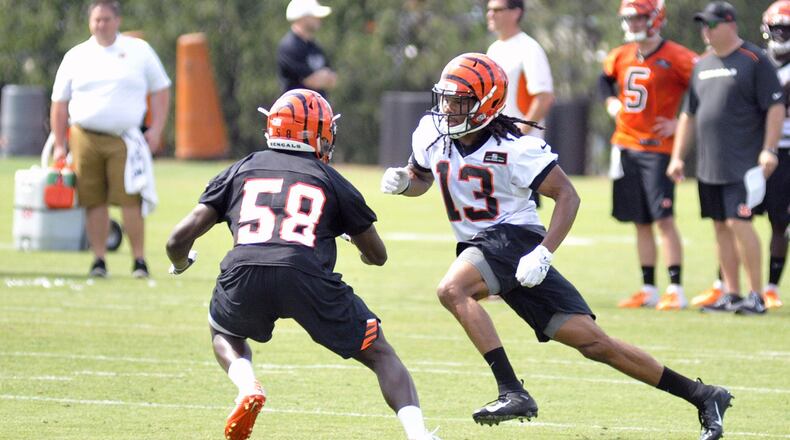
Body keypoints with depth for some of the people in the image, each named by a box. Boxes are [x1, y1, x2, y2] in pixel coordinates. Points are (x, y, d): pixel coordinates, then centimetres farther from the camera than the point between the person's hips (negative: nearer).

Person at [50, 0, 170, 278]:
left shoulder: (139, 51, 9)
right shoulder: (76, 57, 12)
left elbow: (160, 90, 11)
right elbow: (59, 104, 14)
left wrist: (156, 129, 0)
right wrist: (59, 145, 9)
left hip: (125, 140, -2)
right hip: (85, 138, 2)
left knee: (130, 201, -10)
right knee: (94, 202, 0)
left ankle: (139, 260, -3)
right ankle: (98, 260, 8)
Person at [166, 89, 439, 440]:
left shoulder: (240, 171, 25)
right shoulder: (330, 181, 23)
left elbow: (178, 240, 21)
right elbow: (377, 256, 33)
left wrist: (180, 264, 45)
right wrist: (356, 241, 57)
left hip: (243, 276, 1)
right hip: (306, 276, -1)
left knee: (224, 333, 35)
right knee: (379, 354, 17)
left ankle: (247, 387, 4)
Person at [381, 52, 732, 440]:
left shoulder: (513, 148, -17)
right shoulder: (431, 135, 2)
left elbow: (567, 195, -13)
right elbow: (421, 179, 21)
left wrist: (543, 253, -23)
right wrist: (402, 181, -3)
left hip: (514, 237, -6)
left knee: (452, 289, -32)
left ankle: (513, 393, -30)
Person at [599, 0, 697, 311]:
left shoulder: (676, 58, -11)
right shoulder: (621, 57, 9)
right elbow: (605, 78, 31)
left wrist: (680, 124, -13)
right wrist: (611, 102, 12)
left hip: (657, 148, -6)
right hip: (625, 145, 6)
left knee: (663, 219, -11)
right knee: (640, 223, 10)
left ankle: (675, 290, -8)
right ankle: (648, 290, 16)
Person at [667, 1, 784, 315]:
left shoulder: (754, 60, -6)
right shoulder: (702, 65, 15)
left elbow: (776, 107, -8)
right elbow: (689, 114, 22)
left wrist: (769, 150, -16)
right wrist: (677, 156, 18)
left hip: (742, 162, -7)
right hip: (708, 164, 7)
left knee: (738, 222, -14)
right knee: (721, 227, 8)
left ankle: (756, 295, -8)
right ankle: (730, 295, 14)